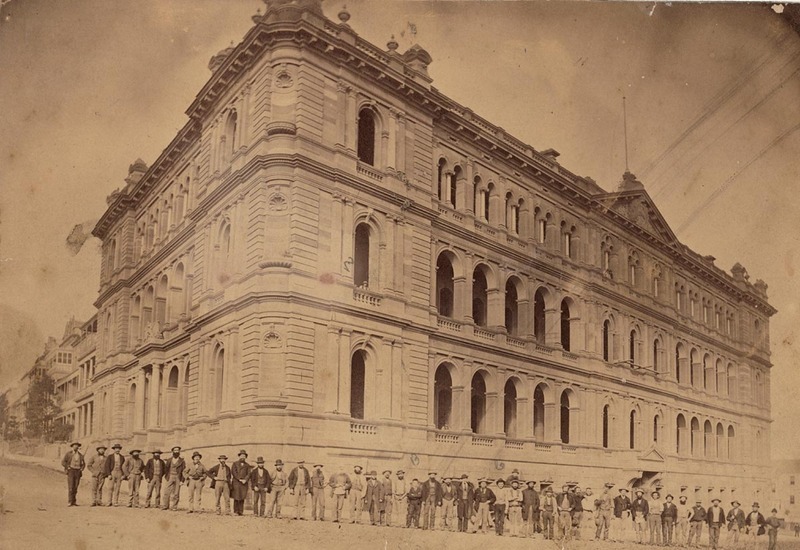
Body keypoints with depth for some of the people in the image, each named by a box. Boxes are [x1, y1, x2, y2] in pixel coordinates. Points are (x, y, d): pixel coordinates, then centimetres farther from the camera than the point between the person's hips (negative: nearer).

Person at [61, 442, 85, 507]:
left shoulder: (80, 455, 13)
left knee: (75, 487, 3)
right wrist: (68, 468, -11)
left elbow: (83, 464, 22)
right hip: (71, 471, -4)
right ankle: (69, 502, -12)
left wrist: (81, 469, 5)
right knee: (70, 487, -11)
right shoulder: (68, 453, 2)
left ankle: (74, 501, 7)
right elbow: (63, 462, -1)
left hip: (78, 472, 4)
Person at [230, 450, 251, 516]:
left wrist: (245, 480, -14)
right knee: (236, 498, -4)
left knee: (242, 498, -1)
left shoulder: (247, 465, 14)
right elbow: (233, 472, -4)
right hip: (236, 483, -2)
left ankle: (240, 511, 2)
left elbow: (248, 474, 5)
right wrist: (240, 479, -12)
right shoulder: (235, 464, 8)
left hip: (244, 484, 2)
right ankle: (236, 511, 1)